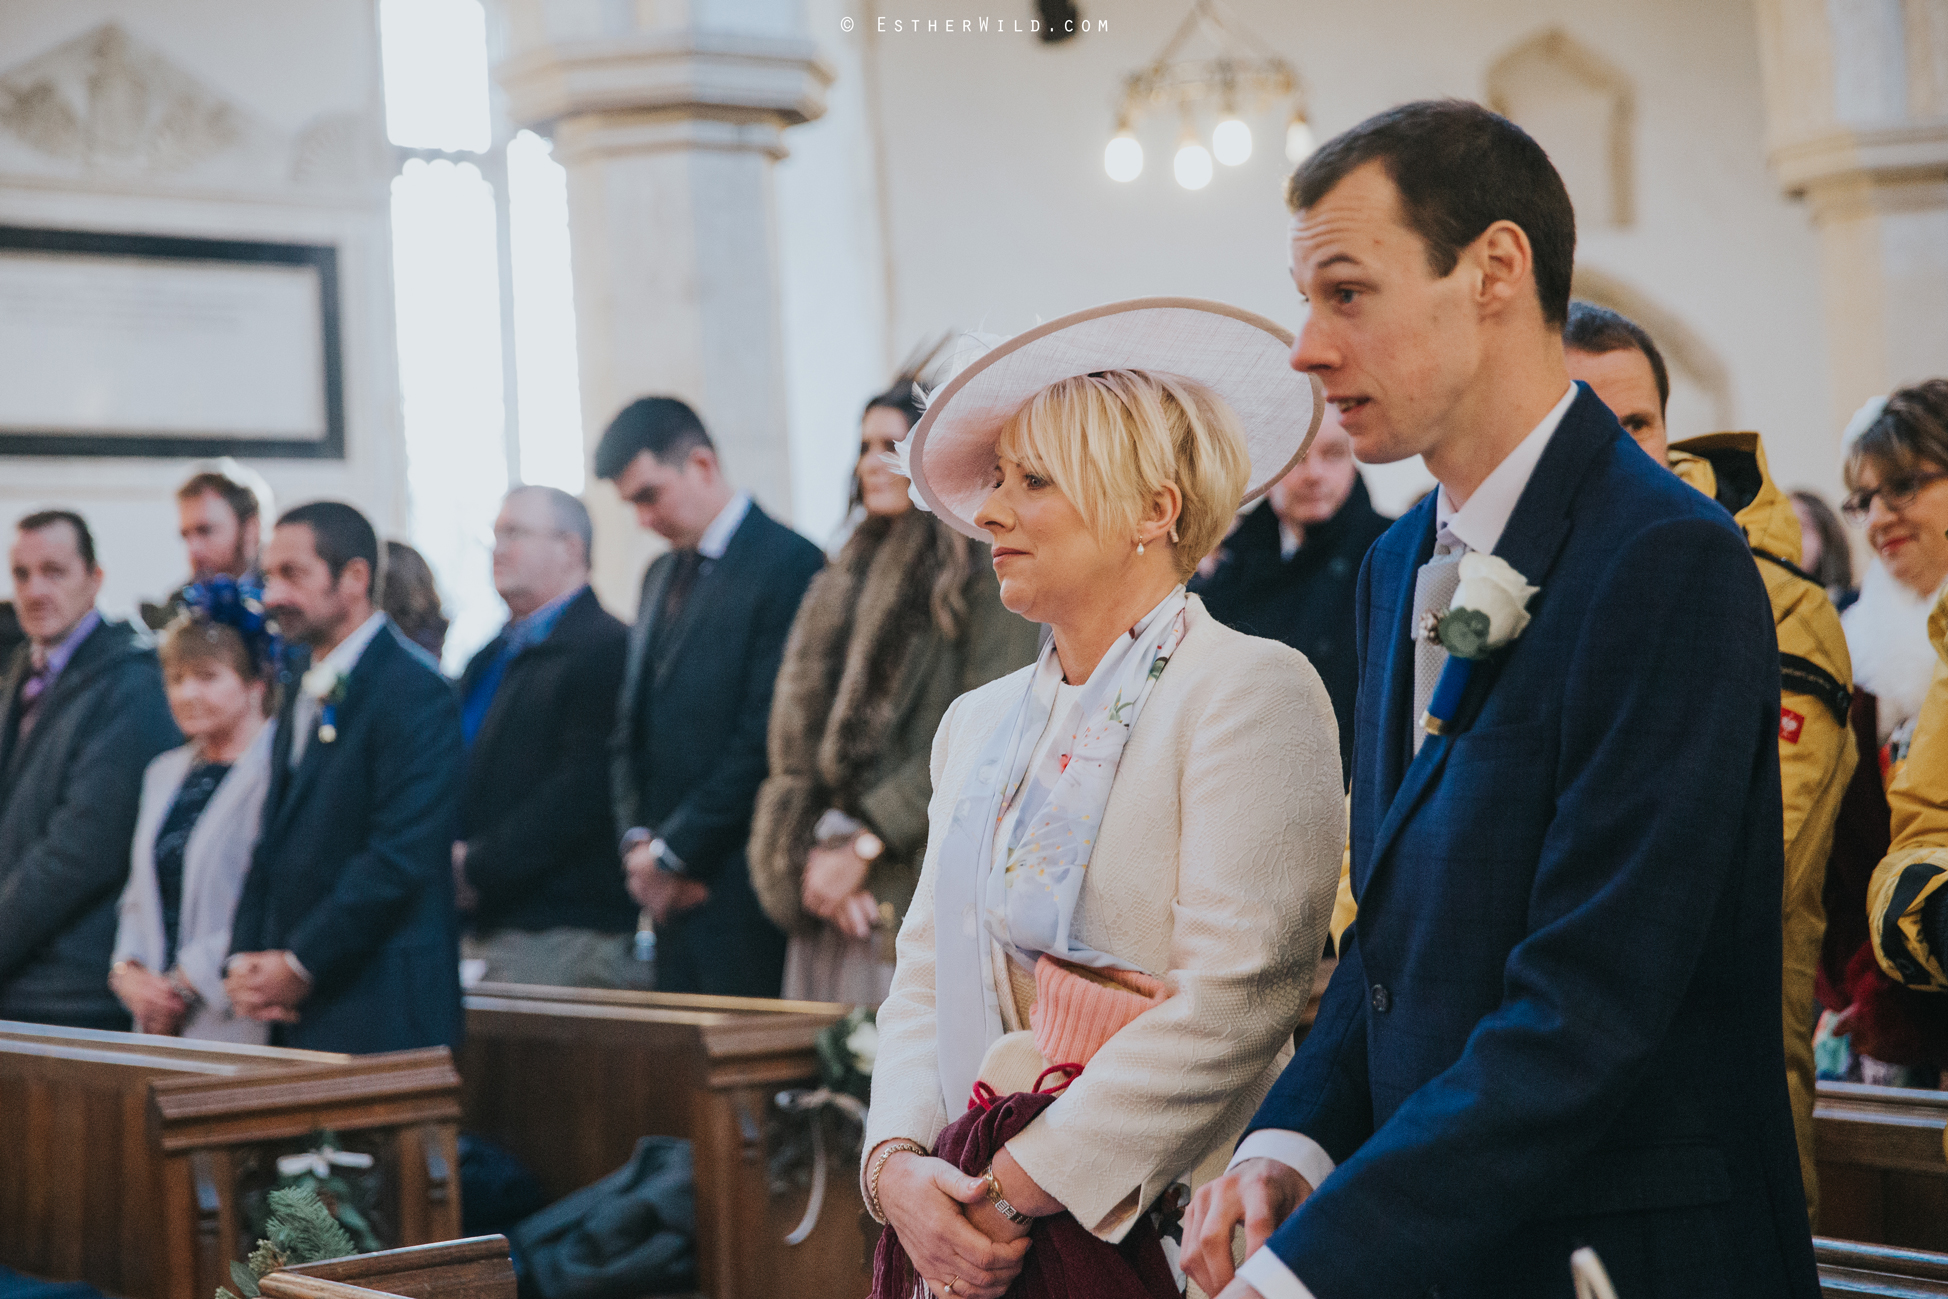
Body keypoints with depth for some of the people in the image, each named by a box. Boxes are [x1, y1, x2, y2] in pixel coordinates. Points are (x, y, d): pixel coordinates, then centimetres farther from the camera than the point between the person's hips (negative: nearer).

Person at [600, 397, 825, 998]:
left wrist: (672, 852, -11)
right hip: (671, 890, 7)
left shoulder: (788, 563, -9)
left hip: (741, 890, -7)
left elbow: (768, 735, -15)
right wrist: (638, 839, 2)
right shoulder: (661, 577, 19)